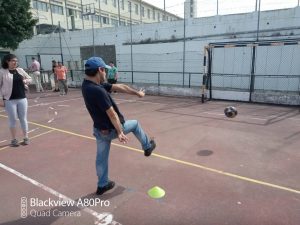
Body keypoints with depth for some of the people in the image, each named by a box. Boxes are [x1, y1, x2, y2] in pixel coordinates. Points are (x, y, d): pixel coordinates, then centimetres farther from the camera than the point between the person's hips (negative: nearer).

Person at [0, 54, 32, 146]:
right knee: (13, 120, 4)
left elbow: (30, 79, 19)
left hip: (22, 98, 3)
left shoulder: (20, 70, 8)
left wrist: (25, 81, -4)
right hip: (9, 100, -3)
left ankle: (26, 137, 17)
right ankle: (14, 139, 16)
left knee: (23, 119, 7)